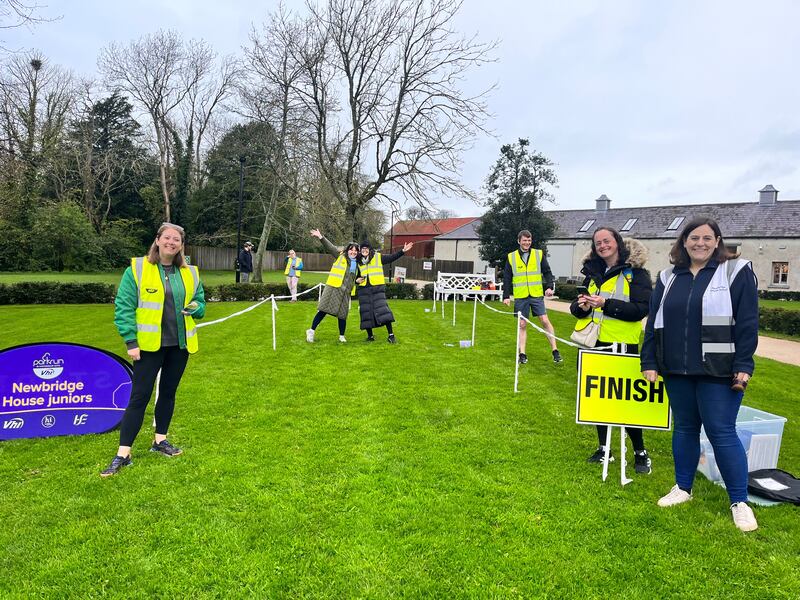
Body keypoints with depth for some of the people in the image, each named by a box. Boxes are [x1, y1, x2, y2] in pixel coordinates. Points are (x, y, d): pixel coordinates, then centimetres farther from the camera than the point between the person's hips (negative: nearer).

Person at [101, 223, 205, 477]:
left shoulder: (190, 273, 6)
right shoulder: (137, 269, -6)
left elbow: (199, 302, 16)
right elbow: (123, 307, -8)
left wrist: (195, 308, -9)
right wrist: (131, 341, -13)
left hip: (179, 344, 4)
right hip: (149, 344, -4)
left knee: (168, 392, 15)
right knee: (139, 397, -1)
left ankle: (160, 440, 31)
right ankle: (123, 454, 8)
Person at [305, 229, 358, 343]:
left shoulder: (357, 263, 17)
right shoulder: (340, 256, 4)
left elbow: (357, 277, 35)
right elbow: (330, 247, -8)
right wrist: (321, 237, -18)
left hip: (346, 292, 4)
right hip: (334, 288, -4)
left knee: (342, 314, 6)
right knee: (323, 310, -6)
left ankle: (341, 336, 21)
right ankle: (311, 331, 5)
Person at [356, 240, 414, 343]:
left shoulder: (378, 257, 4)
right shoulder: (359, 262, 14)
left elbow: (392, 258, -3)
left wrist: (403, 251, -13)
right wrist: (357, 280, 3)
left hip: (377, 288, -3)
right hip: (364, 289, 4)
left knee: (382, 310, -14)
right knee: (366, 312, 3)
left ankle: (391, 335, -9)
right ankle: (370, 336, 18)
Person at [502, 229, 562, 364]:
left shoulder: (539, 254, 5)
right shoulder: (511, 257, 4)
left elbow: (547, 272, 7)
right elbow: (507, 278, 6)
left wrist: (549, 286, -8)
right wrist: (506, 296, 3)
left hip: (537, 295, 0)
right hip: (520, 297, 0)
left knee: (545, 321, -4)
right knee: (522, 325, 4)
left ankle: (555, 351, 5)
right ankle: (522, 354, 11)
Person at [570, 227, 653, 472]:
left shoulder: (635, 273, -5)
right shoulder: (592, 272, 12)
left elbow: (641, 309, -14)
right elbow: (576, 305, 16)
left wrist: (606, 304, -23)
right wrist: (581, 306, -8)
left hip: (621, 344, -5)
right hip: (593, 342, 6)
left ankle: (640, 452, 19)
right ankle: (603, 448, 26)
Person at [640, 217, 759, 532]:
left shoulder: (736, 271, -2)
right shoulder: (669, 277, 9)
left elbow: (747, 323, -6)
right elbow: (654, 322, 9)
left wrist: (743, 366, -12)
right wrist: (649, 362, 5)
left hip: (718, 372, -4)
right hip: (677, 370, 4)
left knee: (722, 432, -1)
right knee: (684, 428, 14)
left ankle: (739, 501, 14)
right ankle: (683, 488, 28)